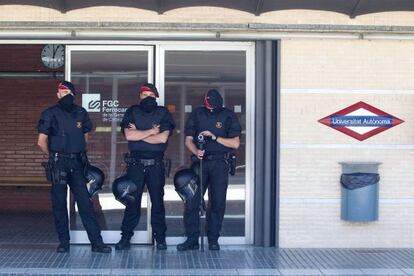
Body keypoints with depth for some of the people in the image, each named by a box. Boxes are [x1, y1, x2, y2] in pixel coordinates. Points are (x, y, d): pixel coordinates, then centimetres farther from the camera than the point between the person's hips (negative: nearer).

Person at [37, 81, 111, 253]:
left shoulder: (80, 113, 9)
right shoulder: (50, 114, -1)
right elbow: (41, 142, 0)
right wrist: (54, 157, 9)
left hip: (77, 163, 3)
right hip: (58, 165, -2)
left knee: (85, 202, -1)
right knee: (59, 203, 3)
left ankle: (96, 242, -2)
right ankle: (63, 242, 11)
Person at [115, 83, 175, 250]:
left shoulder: (163, 113, 5)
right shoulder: (132, 112, 7)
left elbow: (163, 138, -9)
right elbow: (128, 135, -8)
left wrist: (139, 134, -6)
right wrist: (151, 131, -7)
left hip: (156, 164, 0)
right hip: (135, 163, 0)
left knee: (157, 200, 4)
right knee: (132, 200, 2)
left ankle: (160, 238, 12)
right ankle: (126, 237, 8)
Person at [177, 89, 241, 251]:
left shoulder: (228, 116, 2)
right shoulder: (197, 114, 7)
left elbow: (235, 143, -3)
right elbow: (188, 140, 7)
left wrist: (214, 137, -13)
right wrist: (196, 151, -13)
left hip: (220, 164, -1)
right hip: (200, 161, 1)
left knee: (217, 203, 0)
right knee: (191, 201, -4)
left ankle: (213, 240, 10)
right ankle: (192, 239, 4)